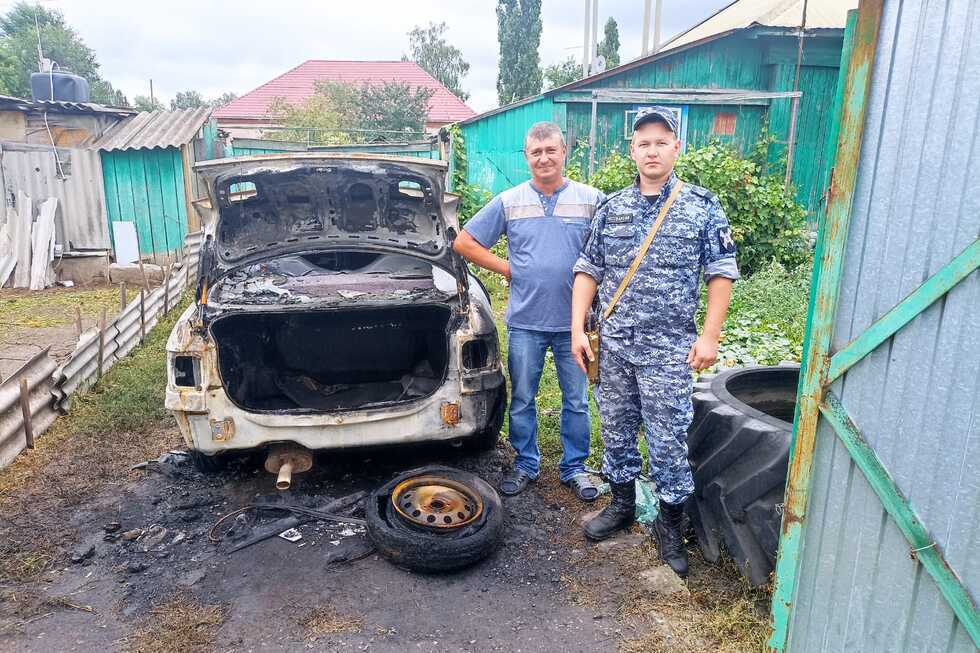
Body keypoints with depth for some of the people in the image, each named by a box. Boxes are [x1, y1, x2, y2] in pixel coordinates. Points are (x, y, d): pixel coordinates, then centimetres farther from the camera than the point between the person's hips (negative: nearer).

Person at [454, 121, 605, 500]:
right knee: (522, 400, 12)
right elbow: (464, 243, 6)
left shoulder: (591, 200, 1)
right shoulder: (508, 202, 3)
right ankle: (525, 464, 29)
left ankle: (574, 468, 27)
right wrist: (508, 268, -1)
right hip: (525, 322, 1)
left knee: (576, 401, 10)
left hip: (573, 322, 0)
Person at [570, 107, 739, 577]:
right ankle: (622, 503, 34)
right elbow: (588, 270, 8)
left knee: (667, 439, 2)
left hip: (669, 348, -3)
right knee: (616, 429, 14)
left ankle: (670, 524, 21)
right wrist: (578, 328, 0)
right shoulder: (611, 209, 7)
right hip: (612, 344, 4)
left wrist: (709, 335, -8)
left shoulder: (702, 206, -1)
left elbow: (722, 272, 0)